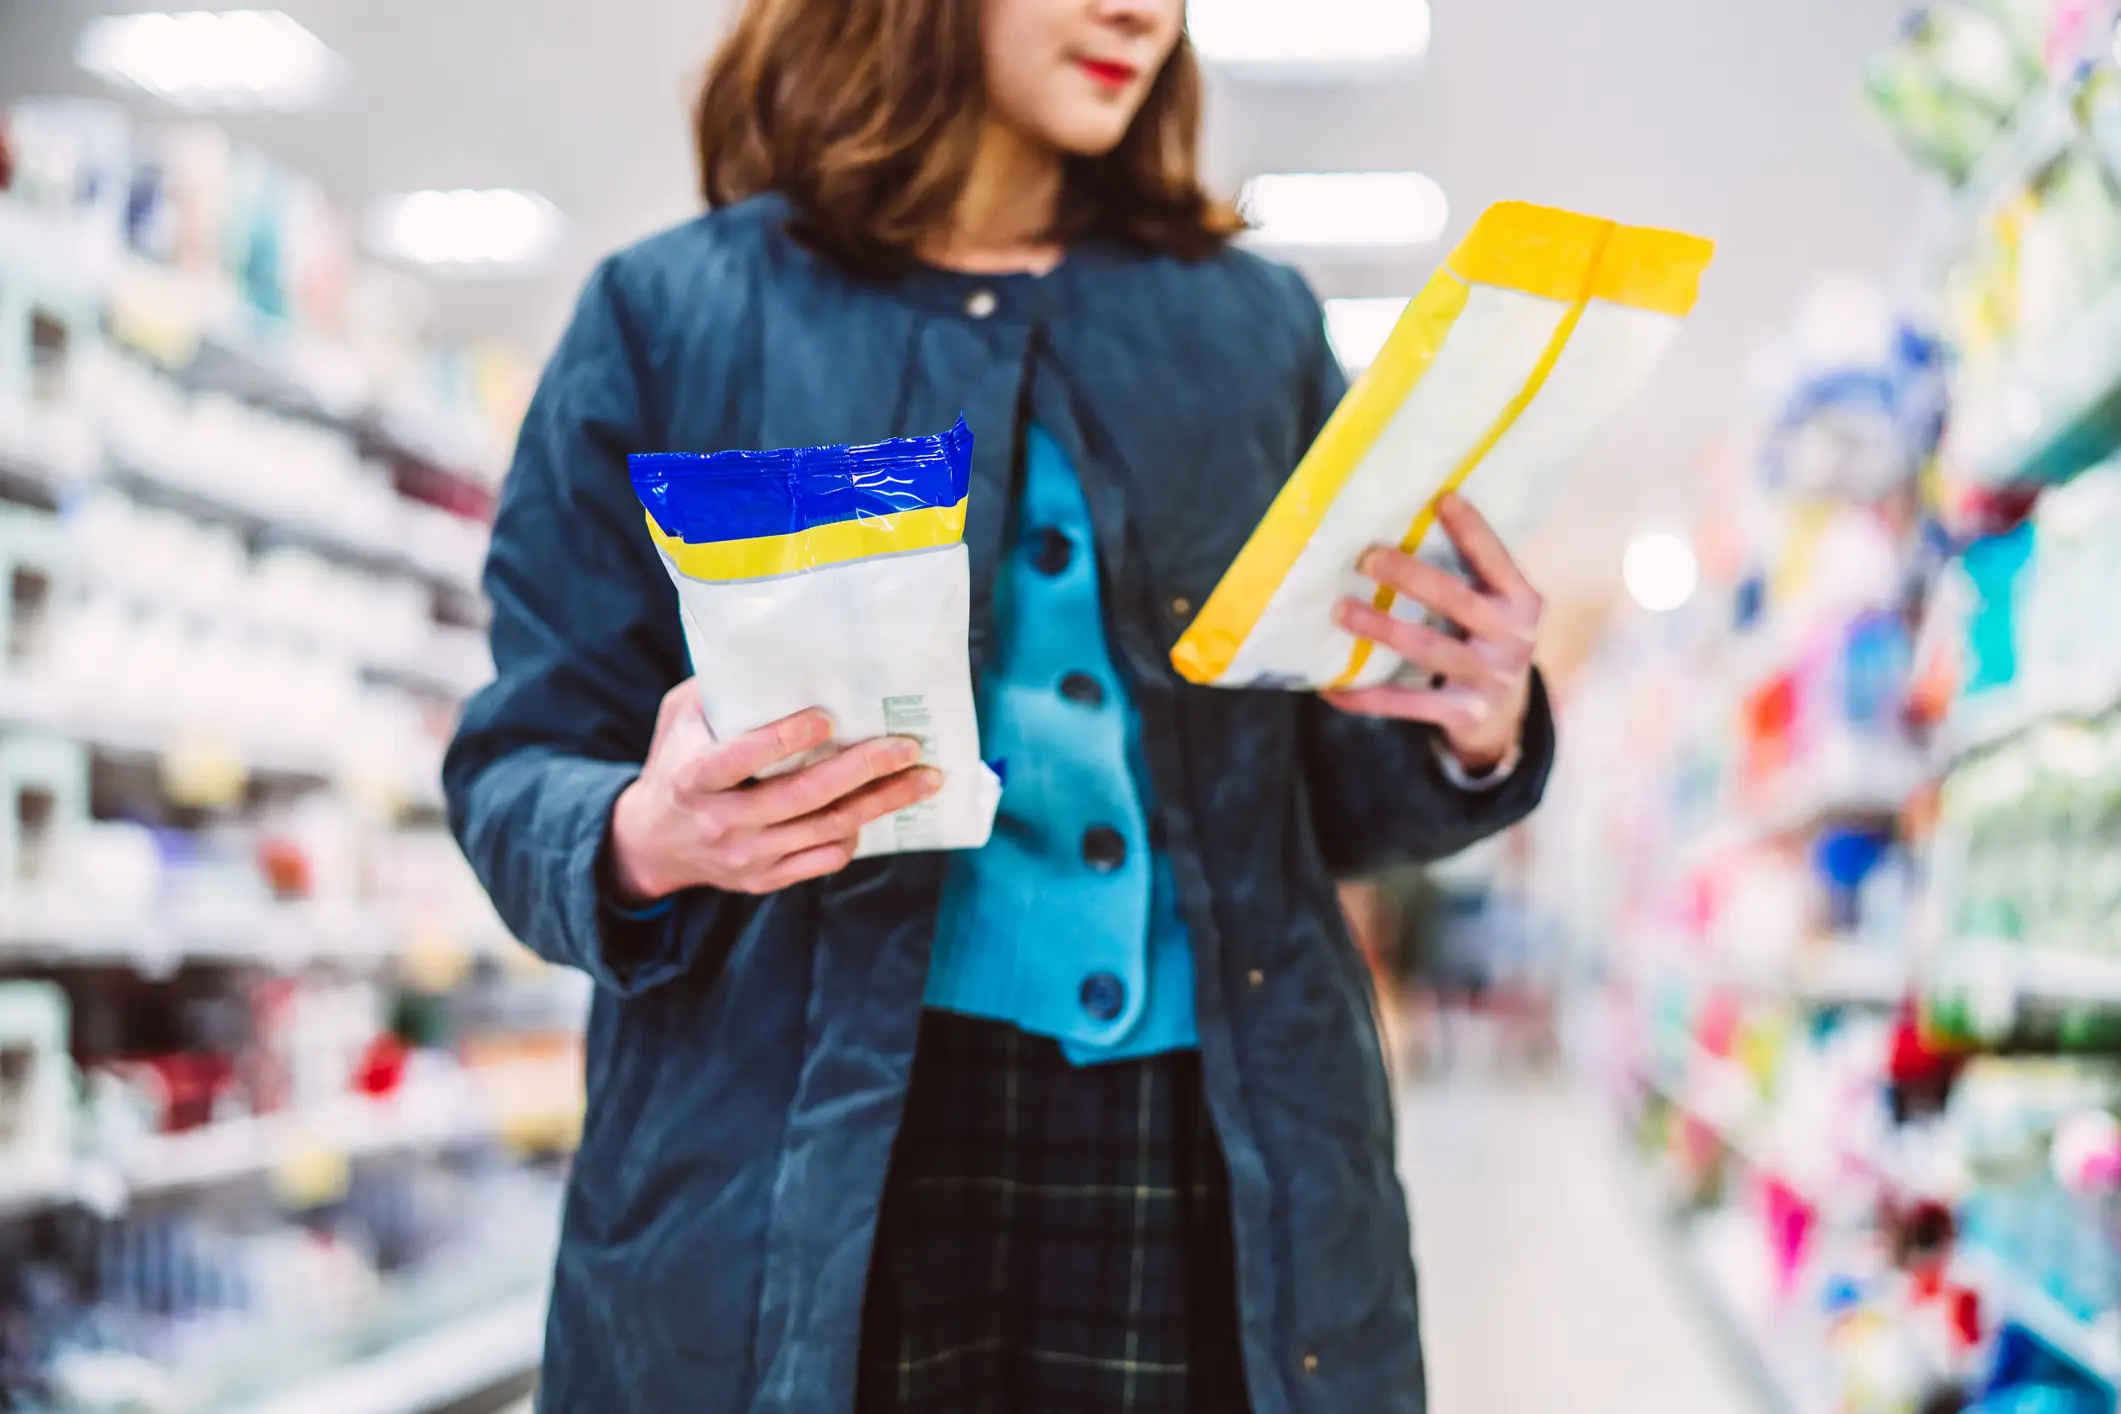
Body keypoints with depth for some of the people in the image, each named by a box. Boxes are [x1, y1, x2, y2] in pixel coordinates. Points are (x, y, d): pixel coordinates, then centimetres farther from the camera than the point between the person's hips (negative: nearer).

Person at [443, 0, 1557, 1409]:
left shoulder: (1256, 325, 14)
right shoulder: (675, 312, 5)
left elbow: (1328, 797, 15)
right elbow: (517, 765, 4)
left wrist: (1474, 740, -7)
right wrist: (644, 842, -19)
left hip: (1207, 1173, 3)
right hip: (794, 1182, -2)